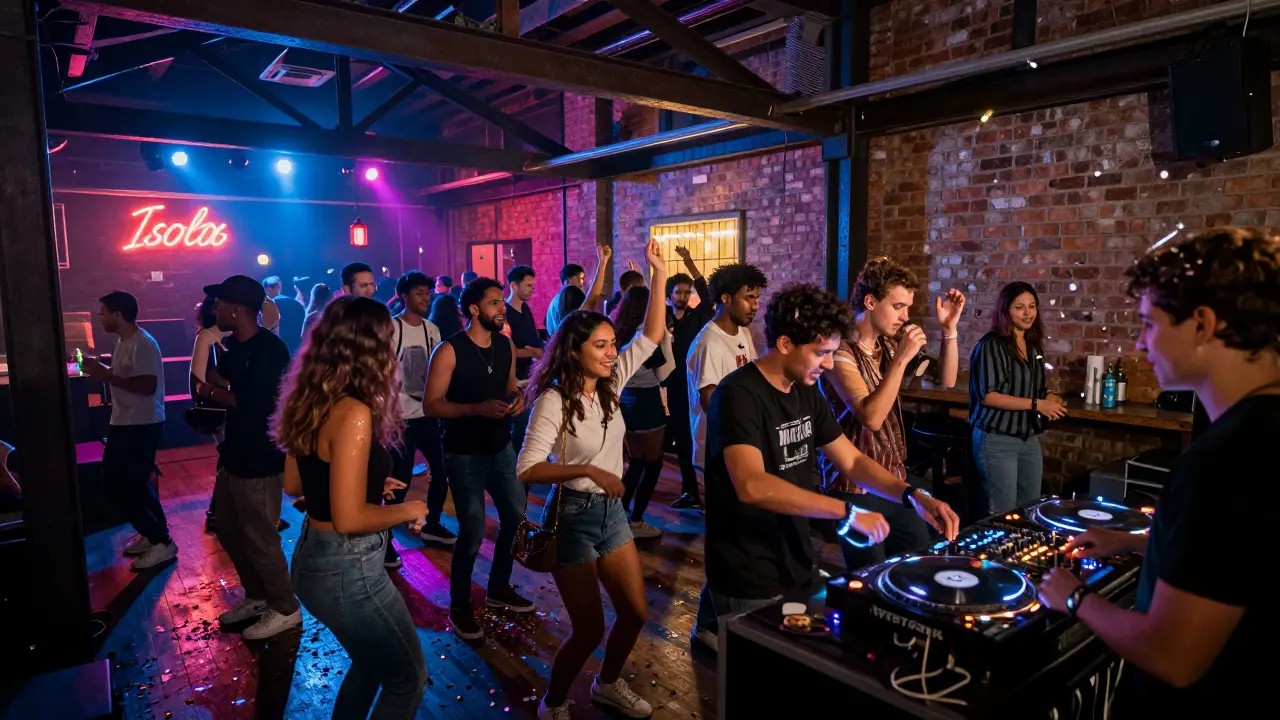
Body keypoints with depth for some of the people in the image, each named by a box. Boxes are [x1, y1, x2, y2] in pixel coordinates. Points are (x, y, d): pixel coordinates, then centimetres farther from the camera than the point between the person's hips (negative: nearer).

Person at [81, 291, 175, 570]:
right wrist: (99, 369, 5)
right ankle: (154, 534, 30)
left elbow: (147, 385, -29)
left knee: (121, 488, -6)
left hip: (142, 426, -10)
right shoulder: (123, 342, 11)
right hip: (124, 423, 10)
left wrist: (107, 377, -24)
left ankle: (161, 542, 3)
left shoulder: (143, 344, -20)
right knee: (134, 485, 18)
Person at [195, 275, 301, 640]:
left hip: (260, 460, -10)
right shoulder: (233, 346, 9)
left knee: (258, 537, 2)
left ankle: (285, 608, 20)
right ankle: (256, 596, 38)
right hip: (234, 455, 10)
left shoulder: (269, 349, -21)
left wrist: (213, 392, -12)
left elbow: (253, 403, -27)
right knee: (229, 532, 20)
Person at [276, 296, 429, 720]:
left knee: (370, 665, 29)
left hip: (314, 558, 9)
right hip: (347, 569, -9)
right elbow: (349, 518, -27)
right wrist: (408, 510, -11)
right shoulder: (354, 414, -25)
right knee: (408, 677, 12)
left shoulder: (313, 403, 2)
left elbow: (295, 484, 13)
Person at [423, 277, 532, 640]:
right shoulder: (449, 350, -16)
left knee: (517, 517, 12)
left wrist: (519, 399, -7)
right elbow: (431, 405, -17)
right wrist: (478, 408, -29)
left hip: (501, 447, 7)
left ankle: (499, 588, 35)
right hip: (464, 454, -6)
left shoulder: (506, 345, 3)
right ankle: (459, 606, 21)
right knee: (473, 530, -3)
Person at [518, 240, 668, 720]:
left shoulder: (610, 384, 0)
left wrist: (658, 274, -8)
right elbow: (527, 469, -23)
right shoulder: (554, 401, -18)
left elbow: (652, 335, -2)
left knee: (635, 612, 13)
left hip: (612, 511, 7)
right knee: (590, 630, 2)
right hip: (573, 516, -7)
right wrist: (589, 470, -30)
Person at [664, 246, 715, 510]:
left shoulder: (698, 317, 1)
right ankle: (690, 491, 20)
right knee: (681, 440, 10)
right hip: (675, 387, 3)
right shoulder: (663, 319, 5)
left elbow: (707, 296, -16)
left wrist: (690, 264, -24)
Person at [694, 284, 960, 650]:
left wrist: (913, 496, -6)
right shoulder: (739, 394, -22)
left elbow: (852, 461, 9)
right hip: (749, 582, -8)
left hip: (799, 567, 8)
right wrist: (847, 512, -32)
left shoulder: (806, 392, 4)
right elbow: (752, 486, -34)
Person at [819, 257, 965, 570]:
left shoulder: (888, 345, 7)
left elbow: (945, 380, 7)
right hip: (856, 488, -8)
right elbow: (871, 417, -27)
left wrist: (949, 329, -5)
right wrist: (902, 358, -27)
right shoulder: (841, 351, -17)